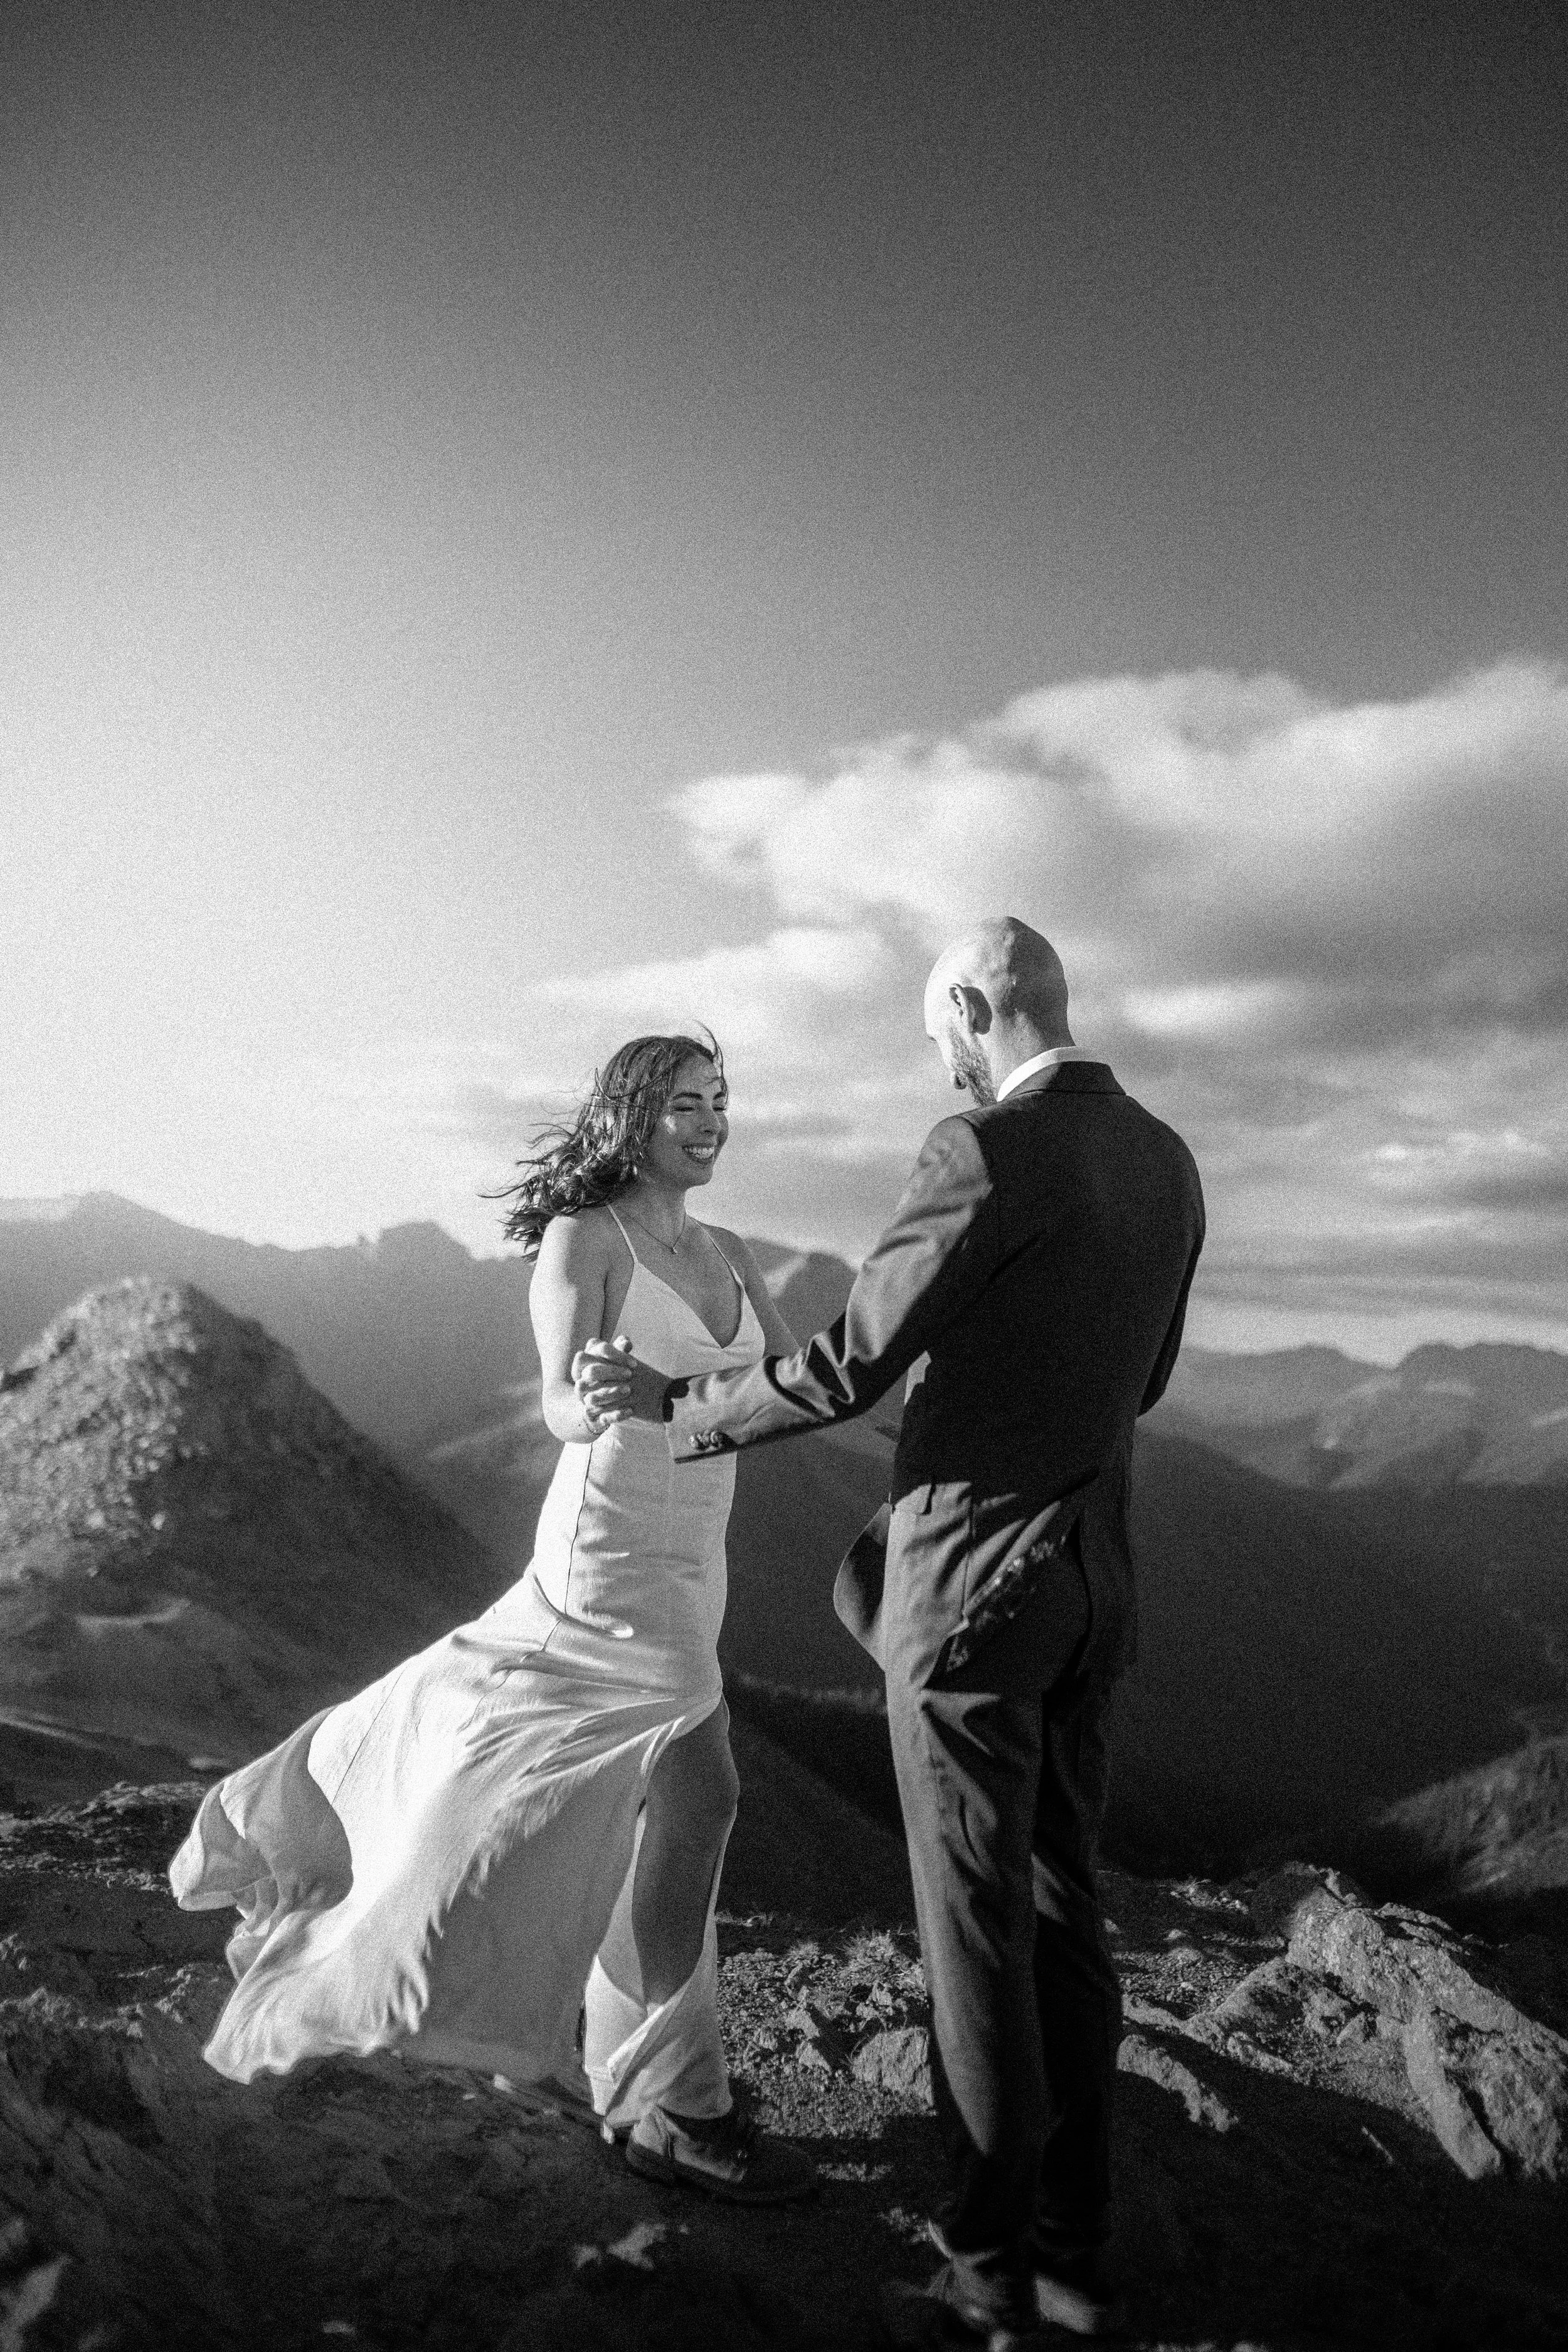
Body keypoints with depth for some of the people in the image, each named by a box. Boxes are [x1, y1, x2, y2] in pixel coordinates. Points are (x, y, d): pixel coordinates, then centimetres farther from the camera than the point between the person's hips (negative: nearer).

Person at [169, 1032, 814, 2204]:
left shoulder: (731, 1256, 10)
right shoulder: (581, 1238, -10)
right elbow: (565, 1408, -22)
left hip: (686, 1562, 8)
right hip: (612, 1554, -8)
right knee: (695, 1791, -9)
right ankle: (672, 2106, 6)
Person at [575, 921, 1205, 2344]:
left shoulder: (988, 1156, -20)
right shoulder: (1167, 1165, 6)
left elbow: (845, 1372, -17)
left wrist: (670, 1405, -3)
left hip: (969, 1584, -8)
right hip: (1089, 1581, 8)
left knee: (977, 1936, 5)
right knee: (1062, 1912, 17)